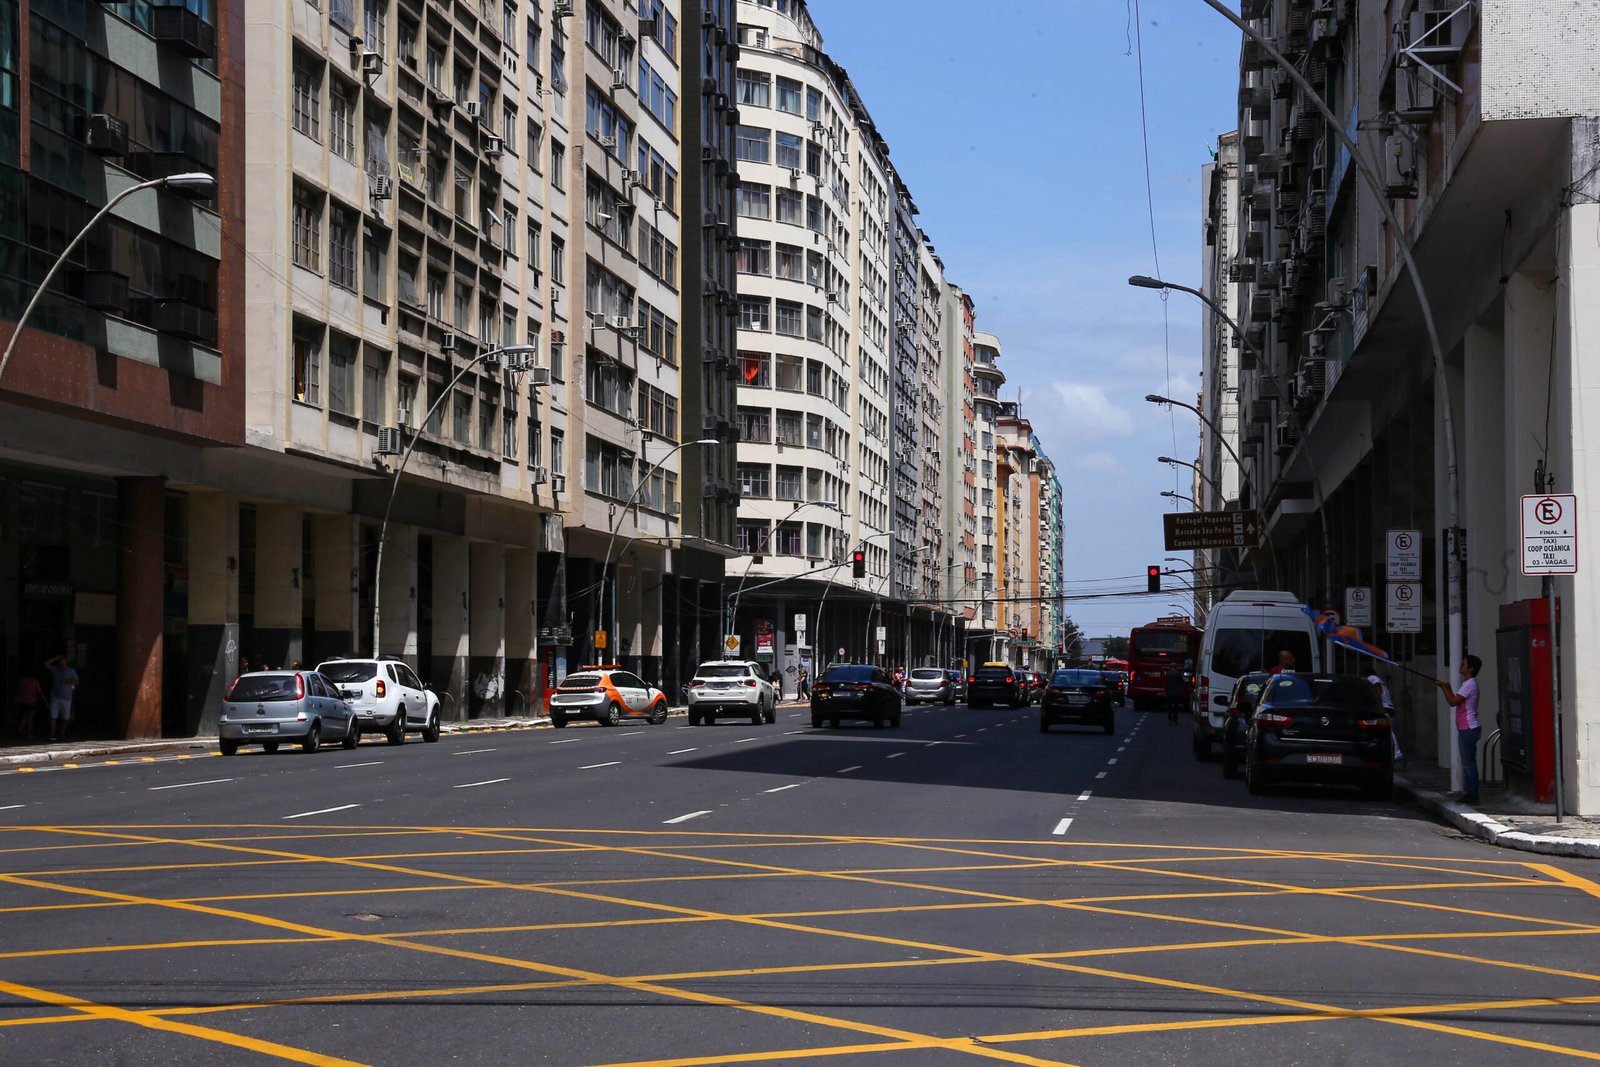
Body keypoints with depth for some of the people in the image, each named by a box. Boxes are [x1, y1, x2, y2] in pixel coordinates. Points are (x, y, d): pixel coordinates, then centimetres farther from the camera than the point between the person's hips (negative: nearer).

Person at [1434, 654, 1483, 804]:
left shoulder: (1469, 684, -14)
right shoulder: (1468, 683, 18)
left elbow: (1453, 702, -16)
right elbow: (1455, 701, 20)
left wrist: (1443, 687, -7)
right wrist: (1447, 687, 12)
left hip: (1468, 729, -11)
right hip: (1466, 729, 11)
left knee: (1468, 763, -9)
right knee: (1468, 763, 12)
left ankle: (1472, 794, -8)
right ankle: (1469, 793, 15)